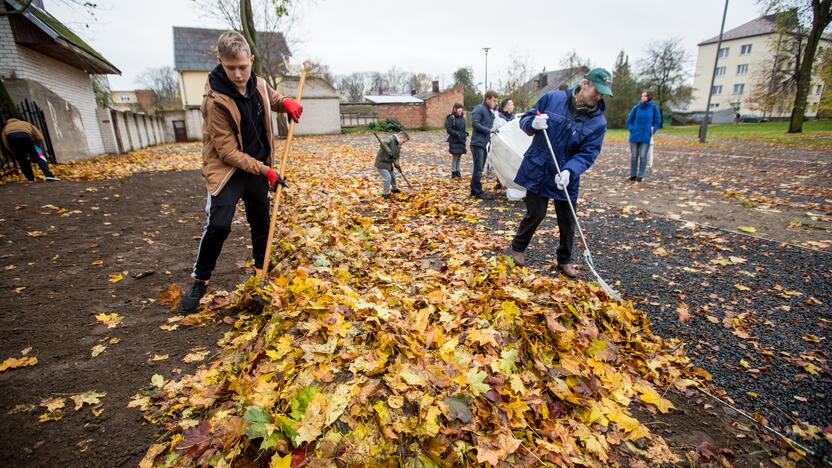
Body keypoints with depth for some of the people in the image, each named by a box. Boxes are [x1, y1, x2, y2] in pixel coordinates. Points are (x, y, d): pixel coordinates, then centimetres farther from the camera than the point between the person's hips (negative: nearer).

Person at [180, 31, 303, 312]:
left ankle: (261, 271, 32)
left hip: (258, 167, 6)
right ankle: (200, 281, 3)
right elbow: (228, 152, -19)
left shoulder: (259, 85, -3)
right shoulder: (215, 101, -21)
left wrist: (286, 103, -2)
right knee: (219, 225, -19)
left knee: (261, 223, 12)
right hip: (228, 169, -6)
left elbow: (272, 100, 22)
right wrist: (265, 171, -23)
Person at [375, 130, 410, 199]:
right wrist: (389, 152, -46)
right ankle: (385, 194, 3)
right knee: (387, 178, -14)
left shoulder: (398, 146, 8)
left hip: (388, 164, 9)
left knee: (393, 176, 23)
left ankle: (395, 189, 49)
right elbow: (383, 144, -36)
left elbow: (396, 157, 7)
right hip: (381, 163, -9)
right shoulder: (391, 140, -18)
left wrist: (397, 165, -11)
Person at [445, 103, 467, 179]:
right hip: (454, 141, -7)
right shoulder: (451, 118, -9)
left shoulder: (462, 118, 13)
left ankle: (457, 172, 20)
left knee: (459, 157, 11)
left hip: (461, 141, 7)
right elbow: (448, 129, -14)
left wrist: (466, 134, 4)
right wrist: (457, 134, -19)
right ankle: (453, 173, 4)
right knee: (455, 157, -4)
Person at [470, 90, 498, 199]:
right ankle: (478, 192, -4)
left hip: (484, 144, 9)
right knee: (478, 169, -8)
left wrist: (489, 138, 11)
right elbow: (474, 123, -17)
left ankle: (474, 190, 19)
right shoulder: (479, 109, -7)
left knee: (479, 168, 11)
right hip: (477, 143, -9)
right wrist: (489, 130, -19)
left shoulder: (491, 112, 19)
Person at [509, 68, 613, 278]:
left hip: (566, 177, 2)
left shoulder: (598, 121, -5)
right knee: (535, 214, 1)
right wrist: (533, 123, -23)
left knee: (567, 220, 9)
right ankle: (517, 248, 27)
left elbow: (587, 153, -10)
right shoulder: (552, 98, -6)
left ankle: (564, 260, 29)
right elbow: (524, 119, 1)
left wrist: (569, 171, -28)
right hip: (537, 171, -2)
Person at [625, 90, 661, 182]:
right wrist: (631, 129, -2)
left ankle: (640, 175, 6)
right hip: (635, 136, 1)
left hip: (646, 137, -1)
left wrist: (653, 130, -1)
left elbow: (657, 121, 10)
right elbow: (629, 120, 9)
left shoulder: (654, 108, -1)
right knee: (634, 156, 5)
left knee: (643, 156, -1)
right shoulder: (636, 107, 0)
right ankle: (633, 174, 14)